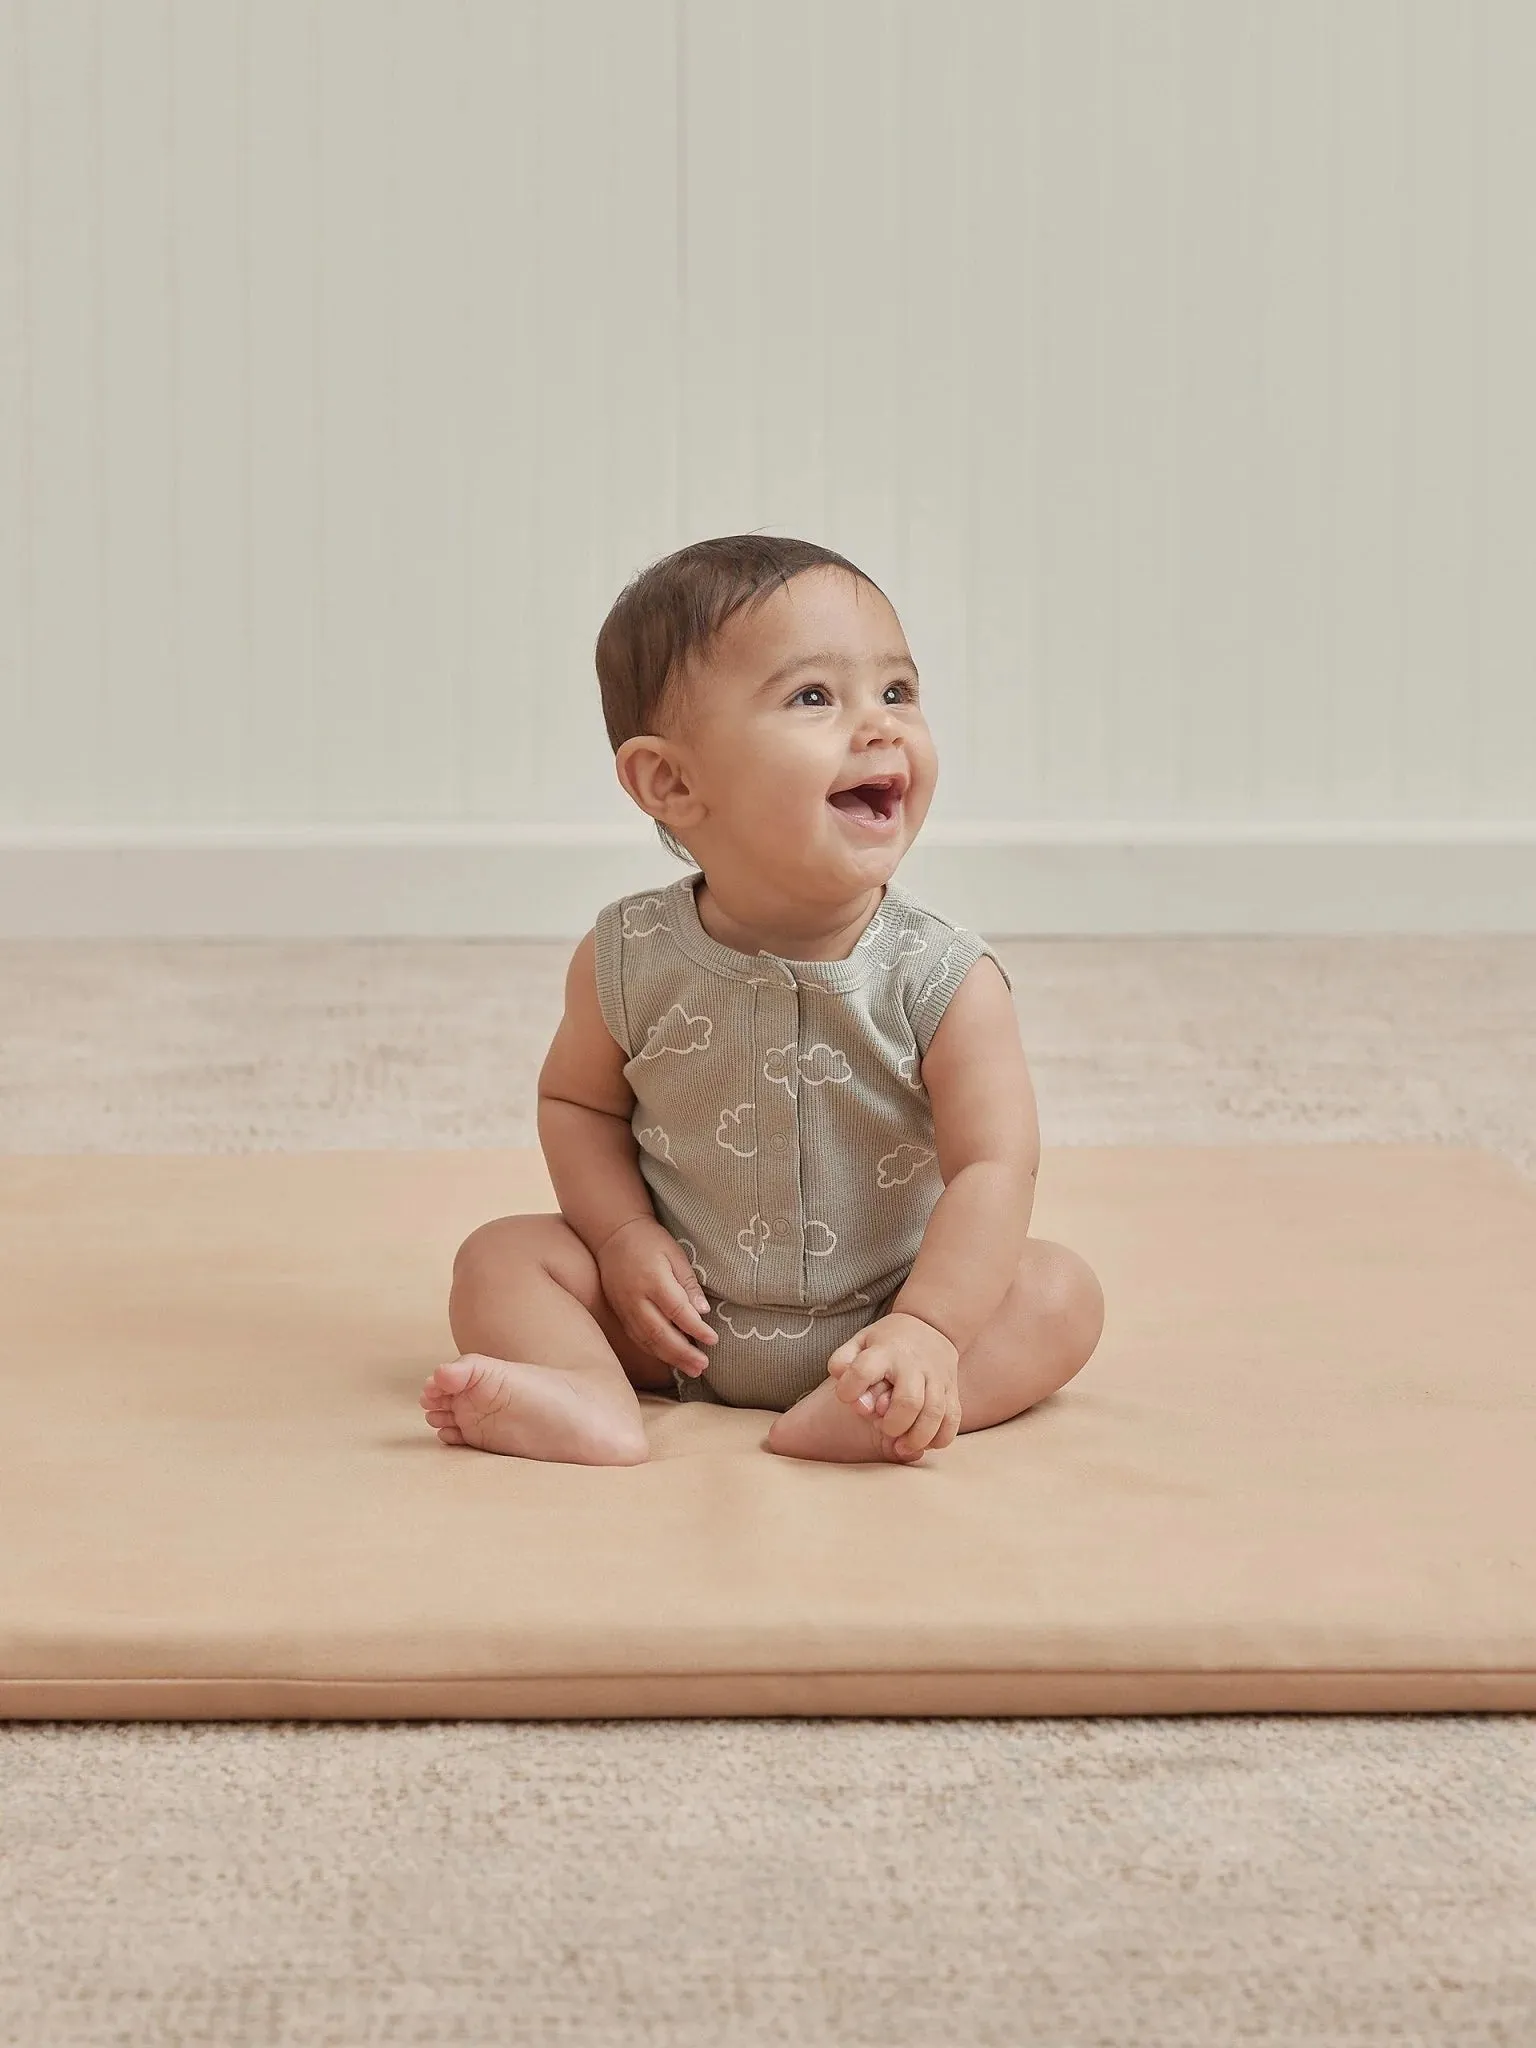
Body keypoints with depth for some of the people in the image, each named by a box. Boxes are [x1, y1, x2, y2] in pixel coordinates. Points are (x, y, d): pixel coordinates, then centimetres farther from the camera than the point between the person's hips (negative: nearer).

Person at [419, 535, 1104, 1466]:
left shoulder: (945, 979, -17)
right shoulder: (629, 961, -11)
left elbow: (992, 1168, -21)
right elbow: (579, 1099, 5)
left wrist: (928, 1331, -35)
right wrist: (625, 1238, -11)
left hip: (873, 1314, -1)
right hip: (681, 1321, 1)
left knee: (1060, 1288, -20)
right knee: (499, 1255, -12)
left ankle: (861, 1414, -41)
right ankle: (594, 1401, -36)